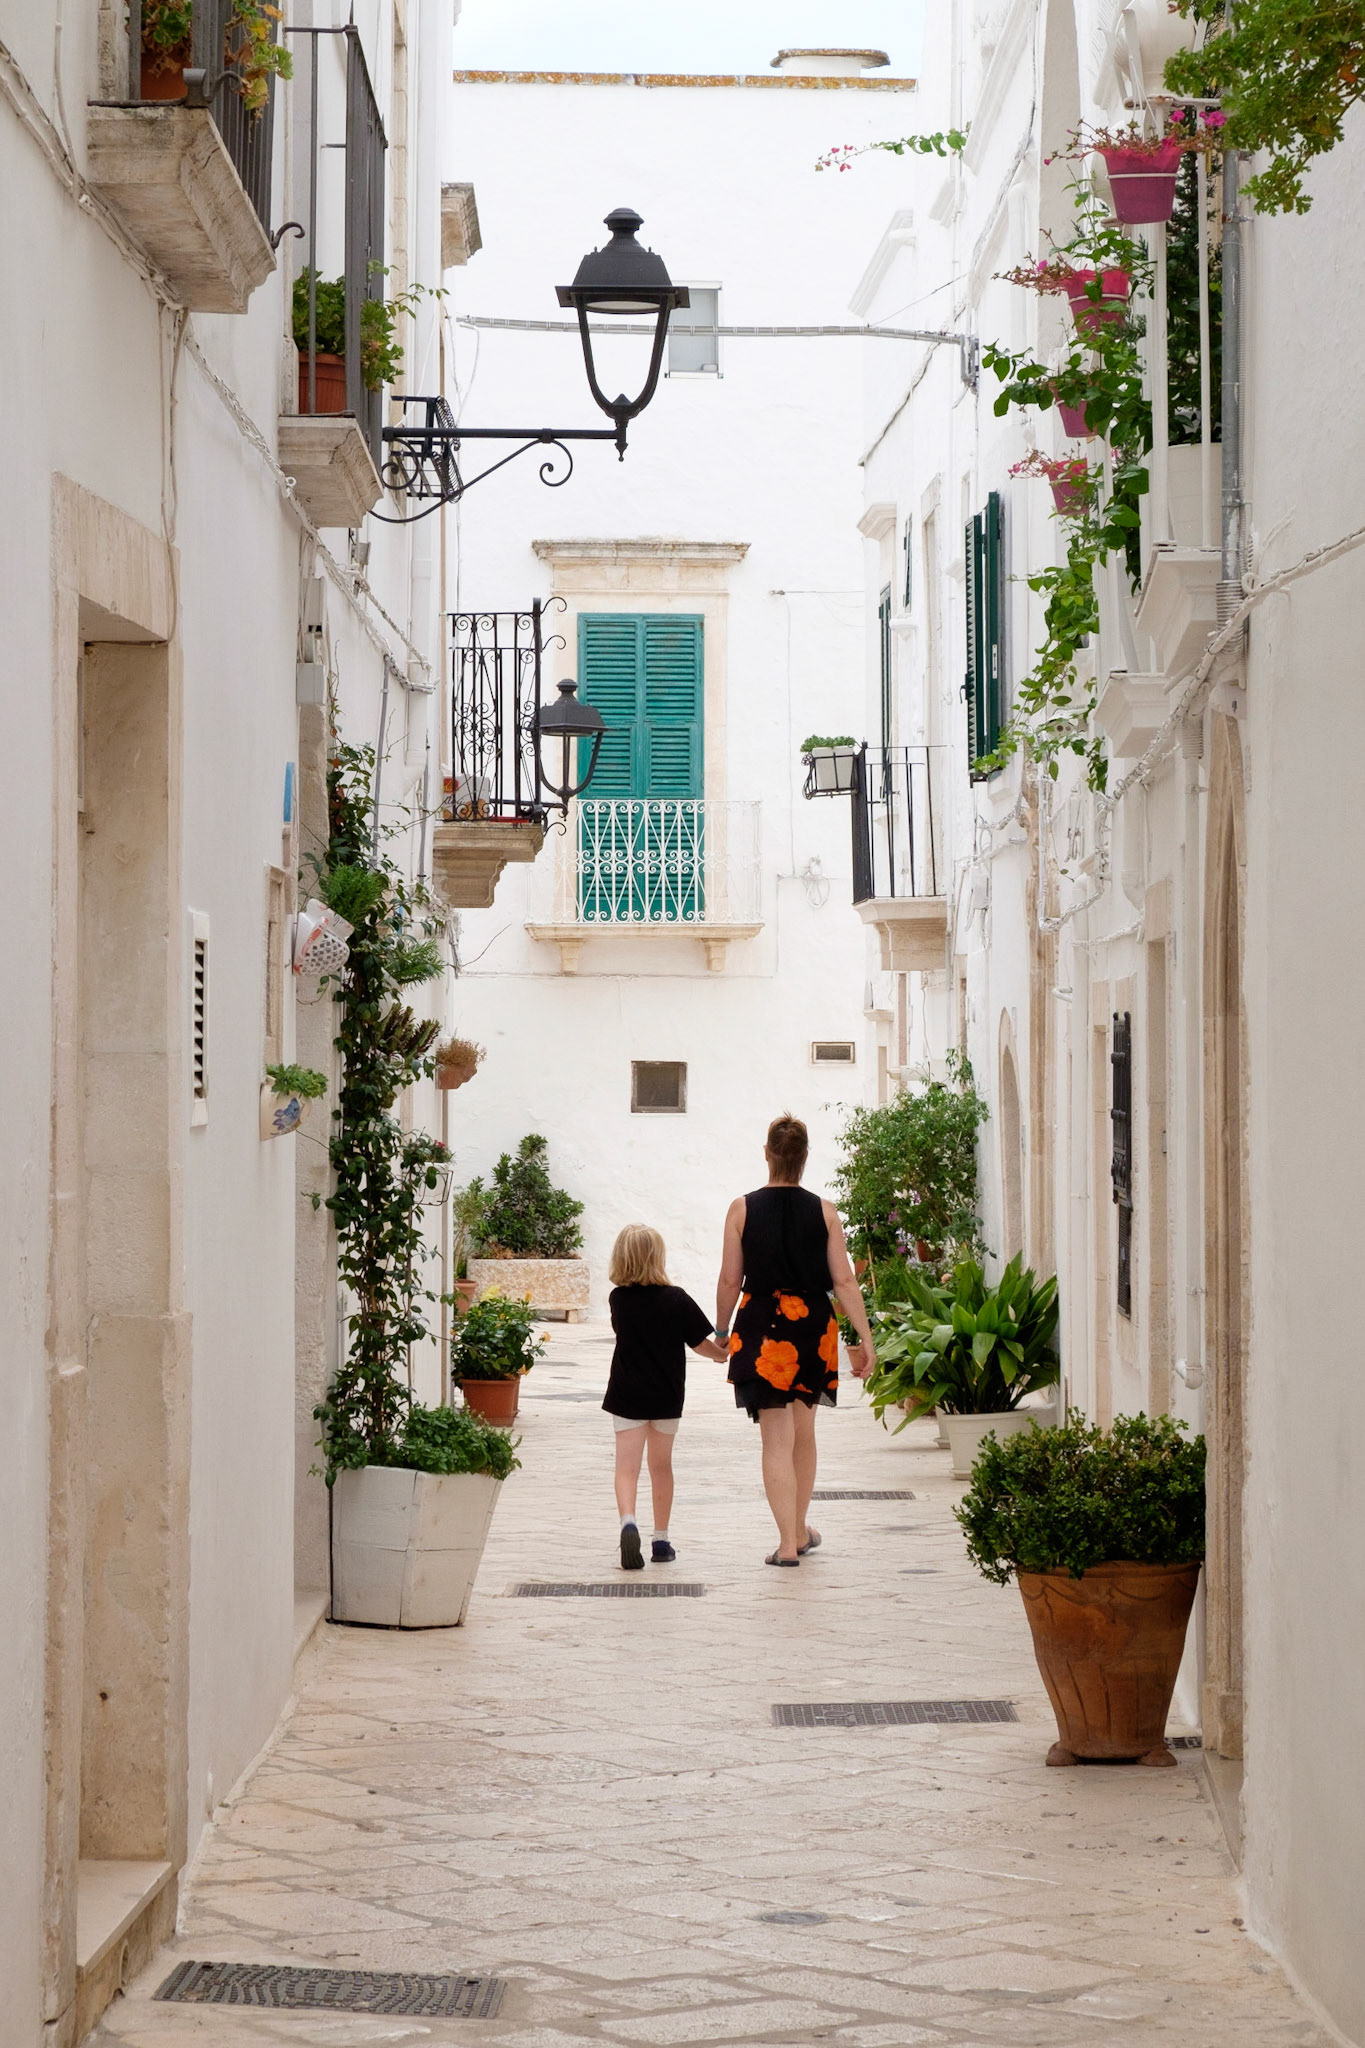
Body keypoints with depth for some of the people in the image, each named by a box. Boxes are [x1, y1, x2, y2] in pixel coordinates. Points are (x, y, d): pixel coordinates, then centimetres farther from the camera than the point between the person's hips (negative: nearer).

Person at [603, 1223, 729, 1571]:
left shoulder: (618, 1299, -4)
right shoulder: (676, 1300, -10)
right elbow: (701, 1344, -4)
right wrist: (723, 1354, 18)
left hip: (627, 1395, 0)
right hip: (667, 1396, 0)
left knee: (626, 1466, -5)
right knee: (661, 1466, 16)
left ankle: (628, 1521, -32)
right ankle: (661, 1541, 23)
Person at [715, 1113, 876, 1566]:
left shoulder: (743, 1209, -4)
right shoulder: (824, 1212, -1)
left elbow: (730, 1280, -1)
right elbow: (844, 1281, -3)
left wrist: (721, 1330, 14)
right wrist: (865, 1340, 1)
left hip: (761, 1329, -2)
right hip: (813, 1328, 2)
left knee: (776, 1439, 1)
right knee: (803, 1433, 19)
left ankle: (788, 1543, -5)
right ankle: (800, 1531, 30)